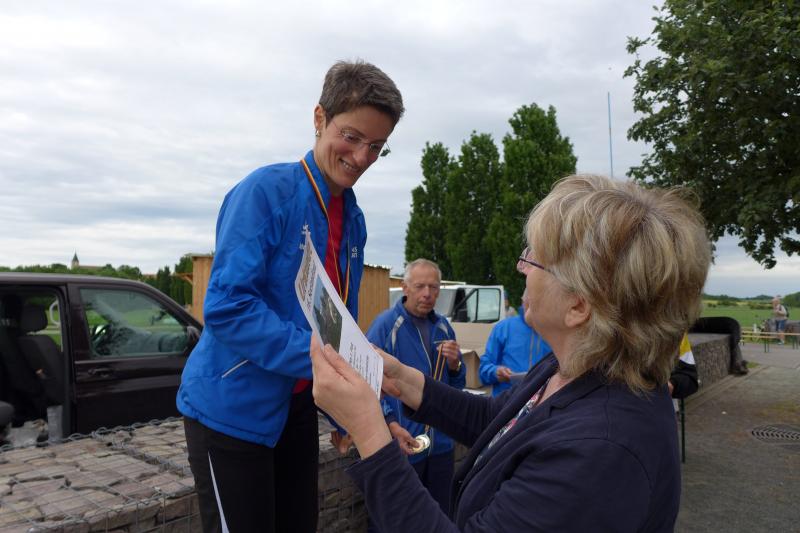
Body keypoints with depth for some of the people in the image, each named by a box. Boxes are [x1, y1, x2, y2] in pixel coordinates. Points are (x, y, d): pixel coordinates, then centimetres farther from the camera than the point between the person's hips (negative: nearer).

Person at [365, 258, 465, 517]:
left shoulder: (443, 326, 6)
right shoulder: (385, 324, -12)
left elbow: (456, 385, 11)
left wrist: (455, 364, -10)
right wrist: (392, 426, -26)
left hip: (441, 443, 6)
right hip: (402, 445, -5)